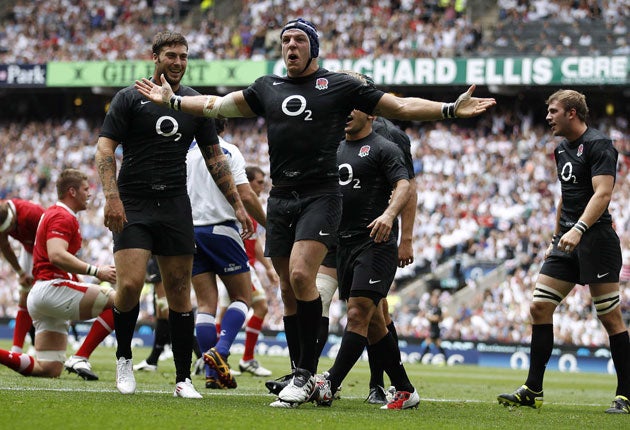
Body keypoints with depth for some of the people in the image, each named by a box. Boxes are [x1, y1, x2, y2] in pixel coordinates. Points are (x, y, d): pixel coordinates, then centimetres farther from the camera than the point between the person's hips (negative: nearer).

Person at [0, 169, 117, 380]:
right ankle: (80, 358, -20)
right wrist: (95, 271, -27)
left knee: (49, 369, 8)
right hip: (52, 288, -11)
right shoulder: (63, 217, -8)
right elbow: (56, 255, -24)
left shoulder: (53, 213, 25)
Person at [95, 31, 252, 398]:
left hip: (175, 205, 3)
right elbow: (105, 149, -4)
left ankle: (184, 378, 6)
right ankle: (124, 358, 8)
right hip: (133, 205, -3)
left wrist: (238, 205, 9)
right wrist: (112, 196, -17)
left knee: (180, 292, 1)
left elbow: (215, 159, 15)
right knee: (130, 285, -16)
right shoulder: (129, 99, 1)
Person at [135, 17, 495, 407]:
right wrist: (172, 100, 25)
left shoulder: (339, 86, 4)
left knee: (301, 276, -22)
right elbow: (218, 105, 28)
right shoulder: (267, 88, 16)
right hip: (281, 197, 5)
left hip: (321, 195, -5)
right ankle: (302, 378, 13)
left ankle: (306, 372, -15)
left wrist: (451, 109, -6)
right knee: (289, 291, 5)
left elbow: (401, 107, 4)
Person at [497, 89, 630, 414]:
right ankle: (532, 391, 5)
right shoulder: (562, 149, 17)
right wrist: (556, 238, 25)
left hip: (595, 239, -9)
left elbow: (602, 193, -22)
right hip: (567, 240, 9)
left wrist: (578, 229, -33)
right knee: (539, 307, 1)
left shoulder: (598, 144, -10)